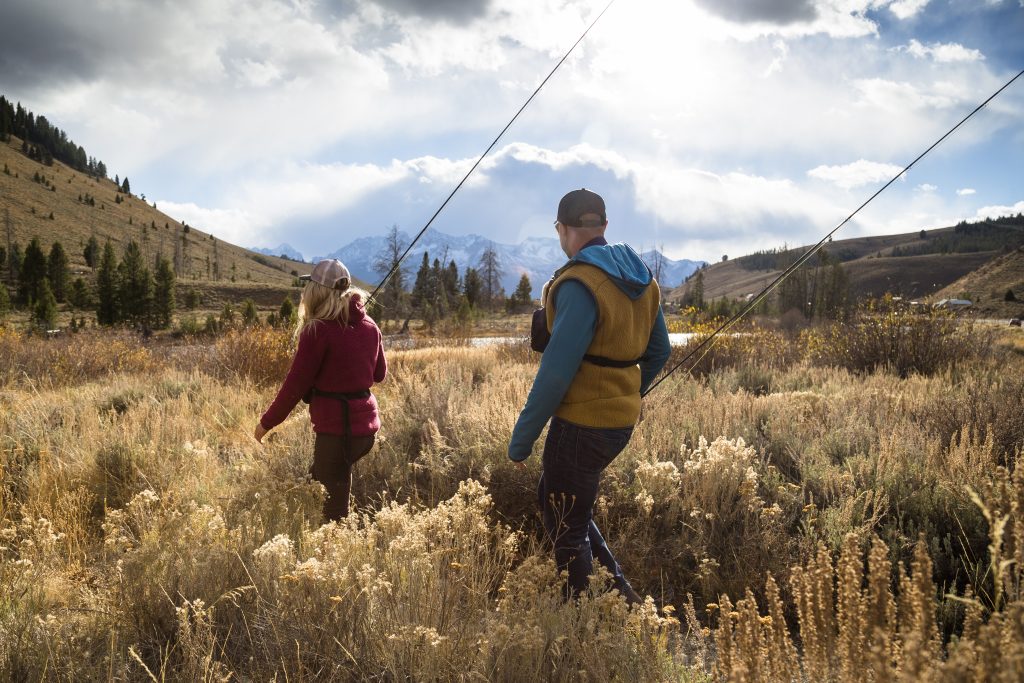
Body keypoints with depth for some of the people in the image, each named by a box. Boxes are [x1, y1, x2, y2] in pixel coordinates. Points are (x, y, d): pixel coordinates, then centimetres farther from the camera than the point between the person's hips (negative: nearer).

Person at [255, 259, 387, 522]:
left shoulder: (318, 330, -14)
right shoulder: (368, 325, 5)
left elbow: (296, 384, -11)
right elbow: (380, 373, 17)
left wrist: (267, 422, 1)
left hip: (337, 429, -7)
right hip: (367, 424, 7)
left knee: (333, 509, 2)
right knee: (317, 482, 26)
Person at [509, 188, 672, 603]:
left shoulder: (580, 284, -20)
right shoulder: (640, 278, 7)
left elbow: (557, 370, -23)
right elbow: (658, 351, 15)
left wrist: (522, 437, -15)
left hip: (582, 425, -9)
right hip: (620, 422, 9)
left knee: (566, 528, 8)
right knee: (553, 501, 24)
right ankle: (618, 590, 24)